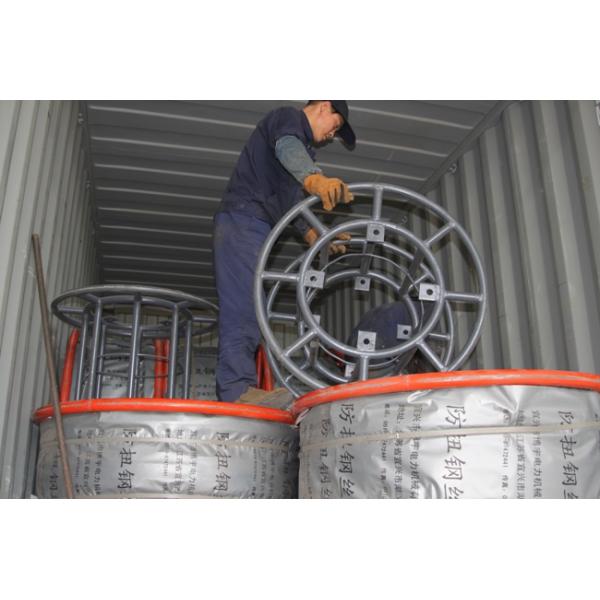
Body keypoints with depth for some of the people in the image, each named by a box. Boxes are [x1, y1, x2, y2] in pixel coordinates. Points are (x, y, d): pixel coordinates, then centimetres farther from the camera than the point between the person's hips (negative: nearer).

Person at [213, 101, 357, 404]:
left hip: (255, 228, 10)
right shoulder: (287, 116, 3)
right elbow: (286, 146, -23)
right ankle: (237, 388, -29)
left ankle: (238, 390, 2)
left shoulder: (303, 142, 32)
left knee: (247, 309, 3)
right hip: (242, 219, -10)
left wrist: (312, 234, 11)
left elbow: (291, 200, 28)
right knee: (244, 303, -21)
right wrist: (313, 177, -45)